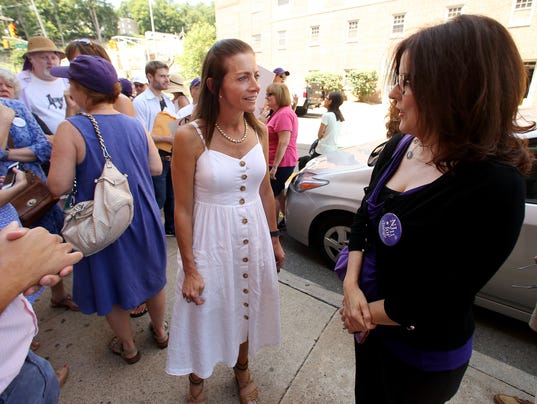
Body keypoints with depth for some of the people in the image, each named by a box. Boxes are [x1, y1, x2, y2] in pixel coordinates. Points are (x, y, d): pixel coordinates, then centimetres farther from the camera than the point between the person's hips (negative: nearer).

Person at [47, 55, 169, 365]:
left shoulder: (71, 130, -18)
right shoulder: (136, 125, -5)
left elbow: (59, 186, -17)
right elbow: (156, 168, 1)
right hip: (143, 219, 4)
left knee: (111, 283, 20)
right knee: (152, 276, 23)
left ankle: (128, 346, 41)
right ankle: (160, 331, 46)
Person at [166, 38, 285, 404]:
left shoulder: (259, 130, -4)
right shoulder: (191, 136, -18)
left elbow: (265, 190, 6)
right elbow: (183, 209, -12)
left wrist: (274, 239, 12)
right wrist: (189, 269, -8)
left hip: (253, 237, 4)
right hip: (211, 241, -4)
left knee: (247, 309, 24)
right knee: (207, 318, 17)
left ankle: (242, 369, 56)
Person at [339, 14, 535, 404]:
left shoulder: (495, 187, -28)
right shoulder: (400, 146, -7)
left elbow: (440, 299, -25)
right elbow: (364, 215, -2)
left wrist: (367, 312, -13)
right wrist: (351, 285, -13)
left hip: (424, 350, -5)